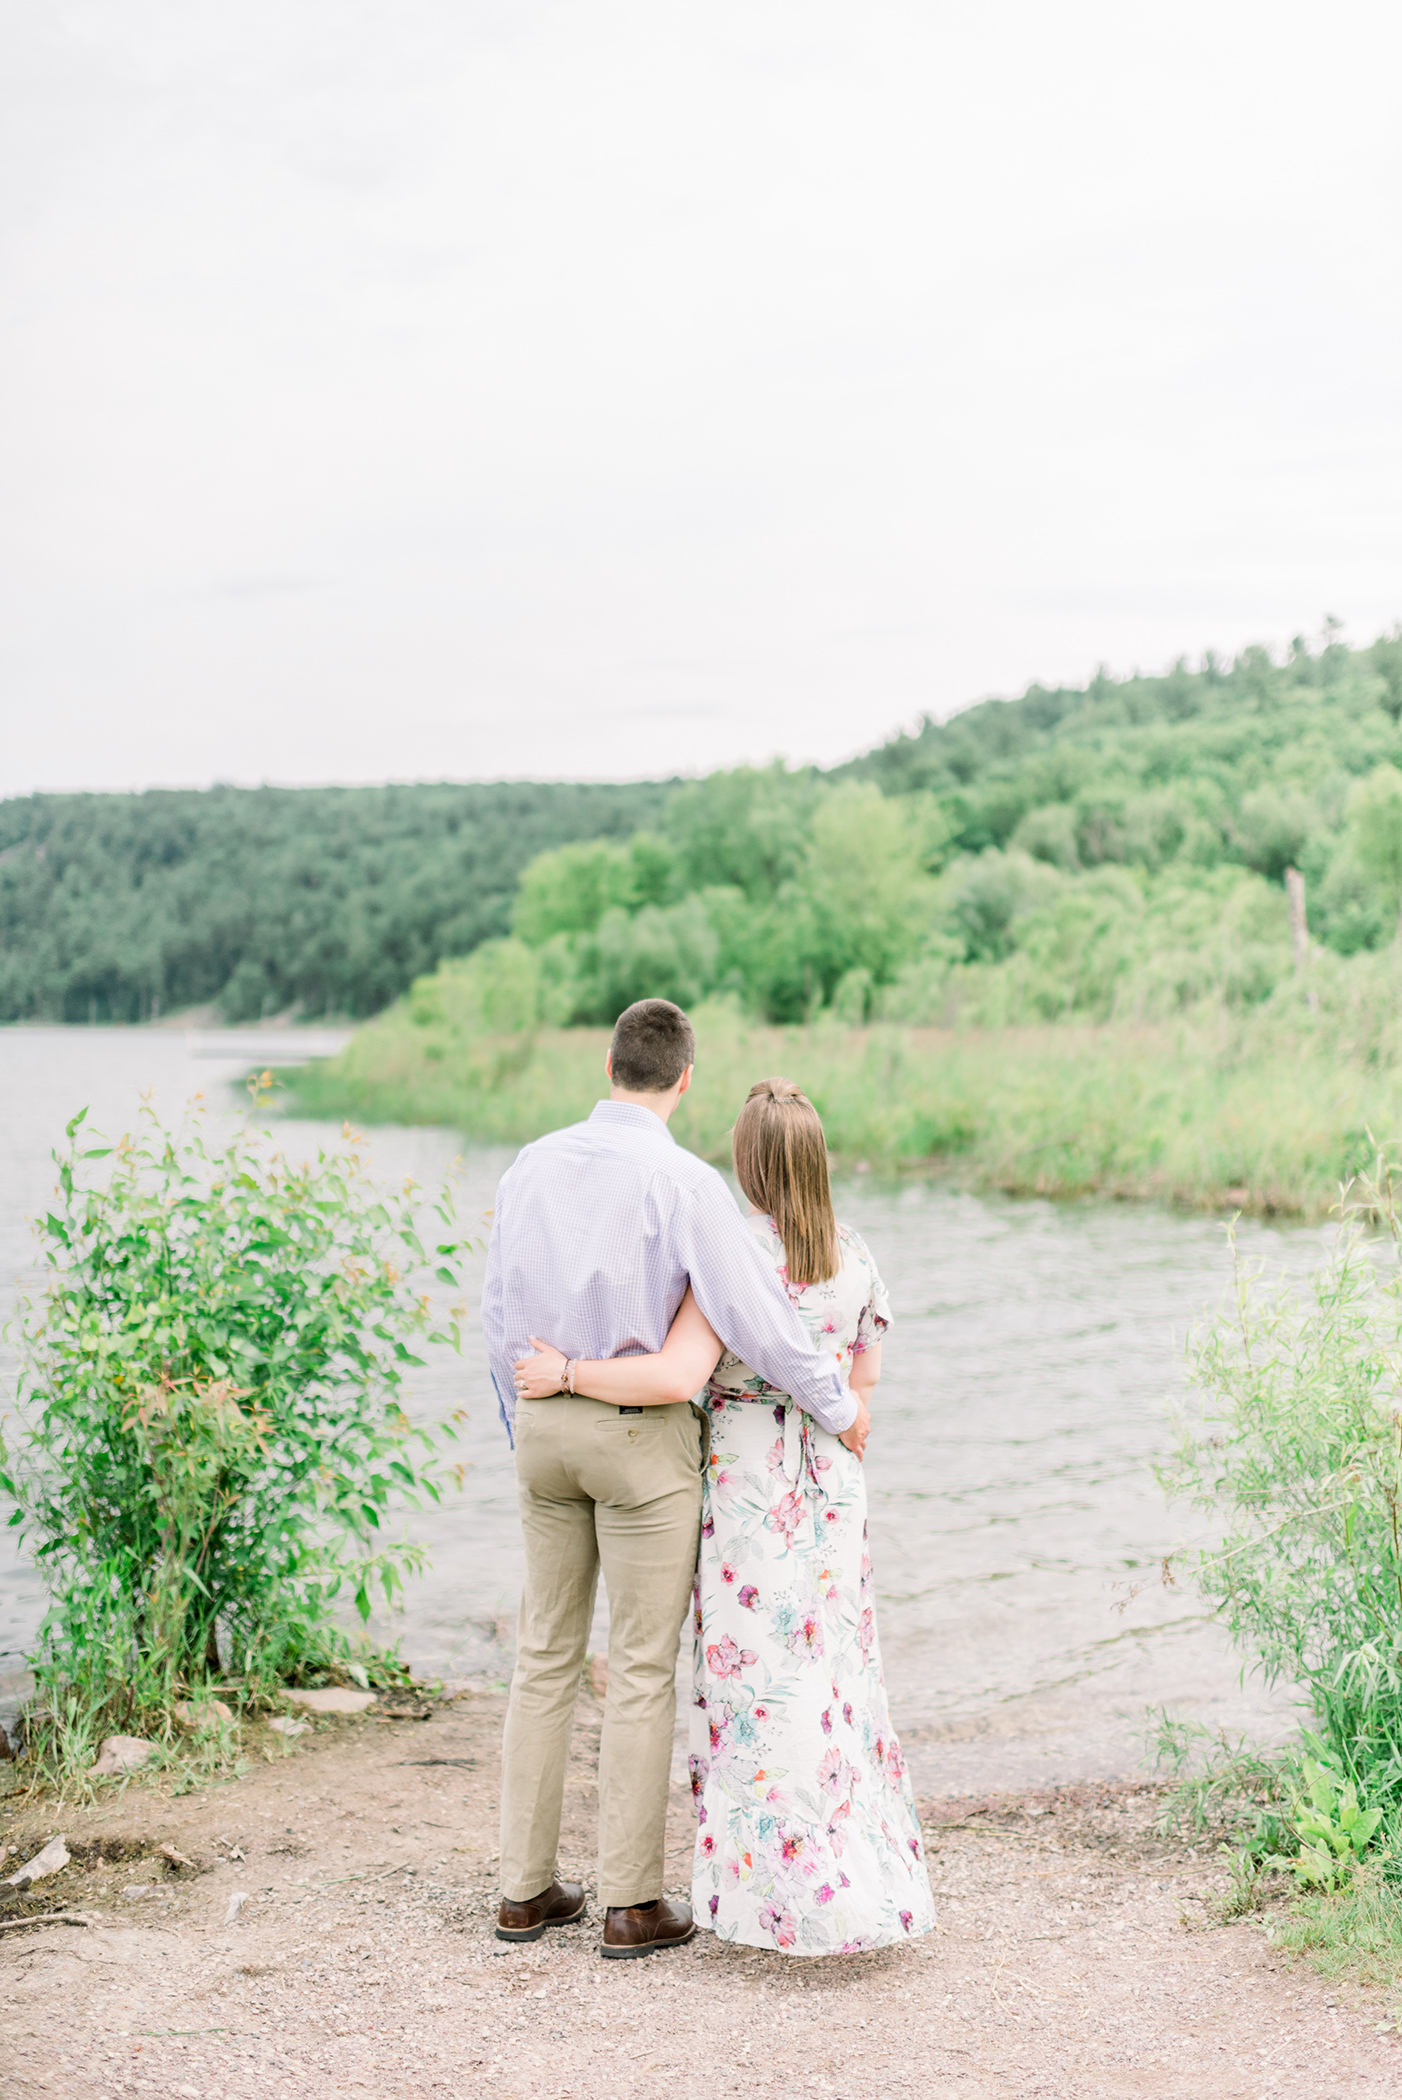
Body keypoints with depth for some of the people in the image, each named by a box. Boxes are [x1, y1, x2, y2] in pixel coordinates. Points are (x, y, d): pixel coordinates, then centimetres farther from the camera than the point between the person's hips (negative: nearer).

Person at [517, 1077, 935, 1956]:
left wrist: (564, 1372, -15)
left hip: (748, 1478, -5)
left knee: (759, 1681, 3)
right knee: (833, 1668, 14)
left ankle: (793, 1892, 7)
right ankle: (866, 1876, 20)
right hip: (834, 1482, 6)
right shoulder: (856, 1257, 3)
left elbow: (679, 1374, -24)